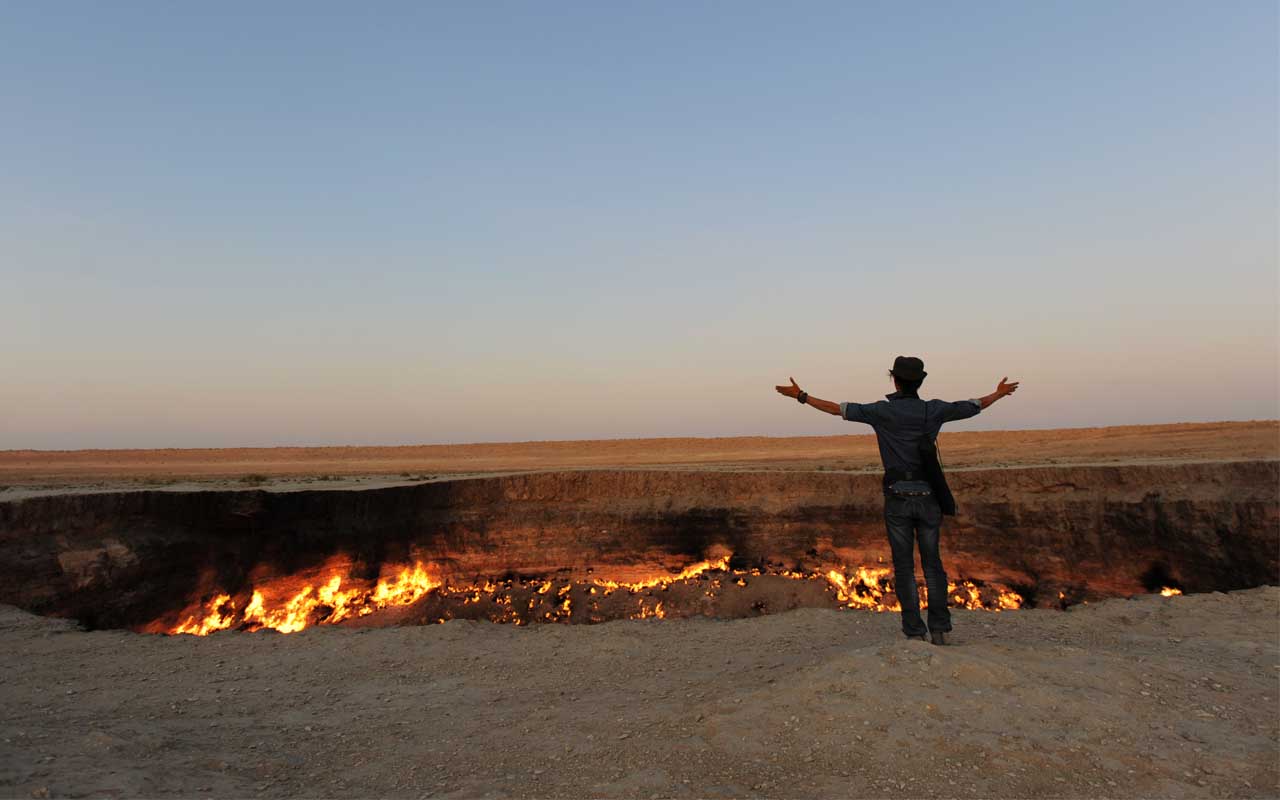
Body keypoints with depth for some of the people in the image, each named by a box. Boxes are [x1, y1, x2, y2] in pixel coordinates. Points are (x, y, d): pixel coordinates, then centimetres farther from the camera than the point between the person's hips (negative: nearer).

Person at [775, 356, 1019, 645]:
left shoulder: (882, 411, -6)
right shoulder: (934, 409, 1)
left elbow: (838, 409, -6)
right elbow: (974, 406, 17)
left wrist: (801, 395, 3)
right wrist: (999, 393, 38)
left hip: (898, 499, -2)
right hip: (928, 497, 2)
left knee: (904, 565, 5)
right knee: (932, 562, 13)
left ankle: (915, 631, 4)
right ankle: (939, 628, 9)